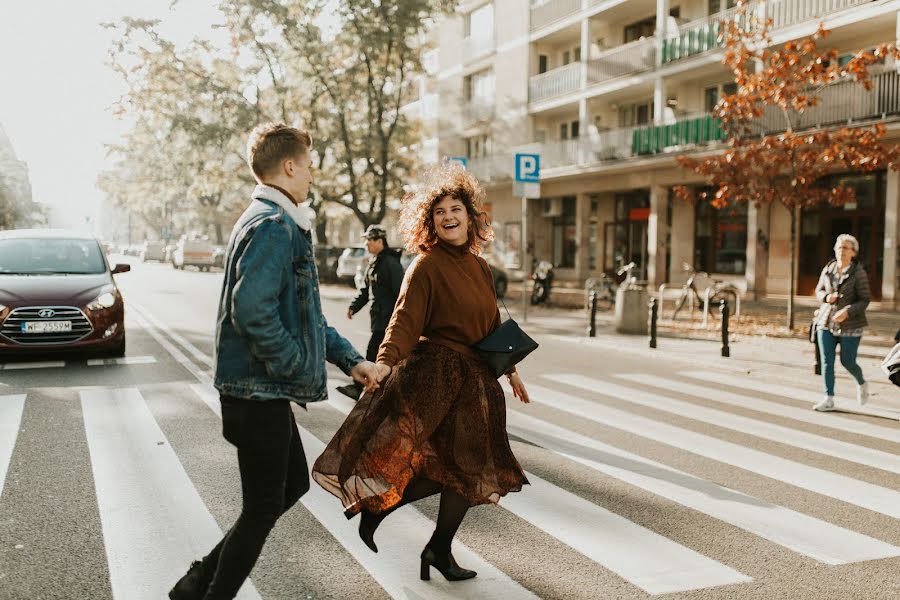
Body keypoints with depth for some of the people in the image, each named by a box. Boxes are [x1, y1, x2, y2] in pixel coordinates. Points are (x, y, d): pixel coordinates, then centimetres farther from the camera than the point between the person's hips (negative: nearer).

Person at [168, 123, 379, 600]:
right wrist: (294, 364, -18)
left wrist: (348, 358, 16)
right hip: (259, 390, -11)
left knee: (293, 484, 21)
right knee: (263, 508, 2)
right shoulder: (273, 226, -19)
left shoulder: (277, 222, 16)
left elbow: (303, 310, 21)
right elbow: (251, 309, -31)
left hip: (264, 390, 11)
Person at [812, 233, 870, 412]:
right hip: (826, 322, 4)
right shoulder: (828, 269, 3)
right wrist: (827, 297, -9)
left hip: (849, 324, -4)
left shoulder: (859, 273, -10)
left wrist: (847, 311, -24)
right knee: (826, 361, -1)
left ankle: (862, 384, 36)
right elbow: (819, 291, 13)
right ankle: (829, 399, 6)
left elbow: (864, 300, -9)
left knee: (848, 362, 4)